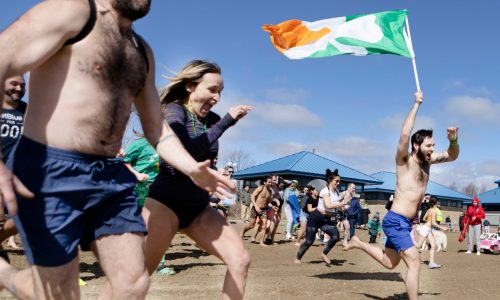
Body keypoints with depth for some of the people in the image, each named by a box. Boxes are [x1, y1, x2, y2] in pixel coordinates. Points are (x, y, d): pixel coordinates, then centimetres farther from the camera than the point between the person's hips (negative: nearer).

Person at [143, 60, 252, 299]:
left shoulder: (212, 120, 8)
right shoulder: (173, 110, -9)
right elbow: (189, 151, -28)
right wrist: (226, 121, -23)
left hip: (198, 207, 6)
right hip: (166, 201, -6)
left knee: (241, 260, -3)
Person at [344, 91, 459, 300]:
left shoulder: (427, 161, 8)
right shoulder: (404, 160, -12)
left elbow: (452, 156, 17)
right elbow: (404, 135, -28)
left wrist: (453, 141, -6)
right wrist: (416, 104, -23)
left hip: (405, 222, 9)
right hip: (395, 221, -8)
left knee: (390, 263, 20)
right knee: (414, 262, -14)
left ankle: (358, 243, 38)